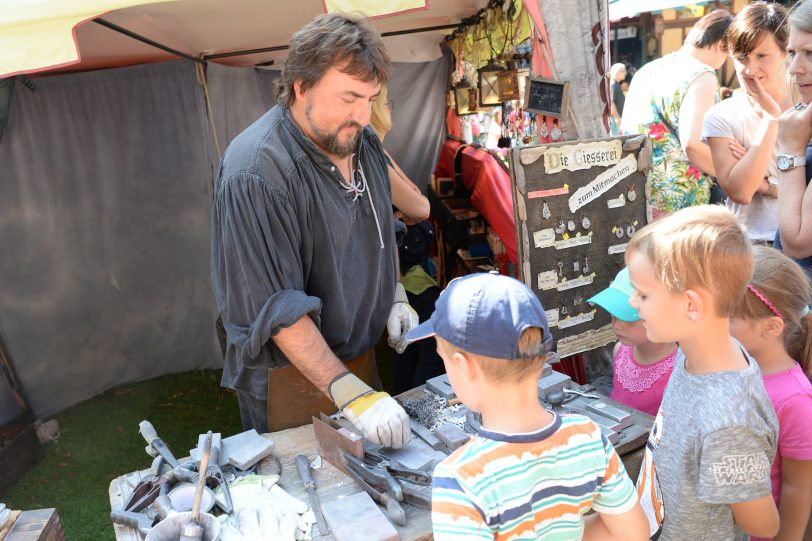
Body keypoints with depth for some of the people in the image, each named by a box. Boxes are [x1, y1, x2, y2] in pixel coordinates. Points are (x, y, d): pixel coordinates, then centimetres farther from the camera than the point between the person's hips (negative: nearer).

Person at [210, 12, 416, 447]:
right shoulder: (256, 173, -27)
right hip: (290, 376, -7)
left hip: (360, 356, 7)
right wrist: (349, 394, -29)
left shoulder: (362, 141, -1)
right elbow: (276, 308, -28)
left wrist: (394, 295, 3)